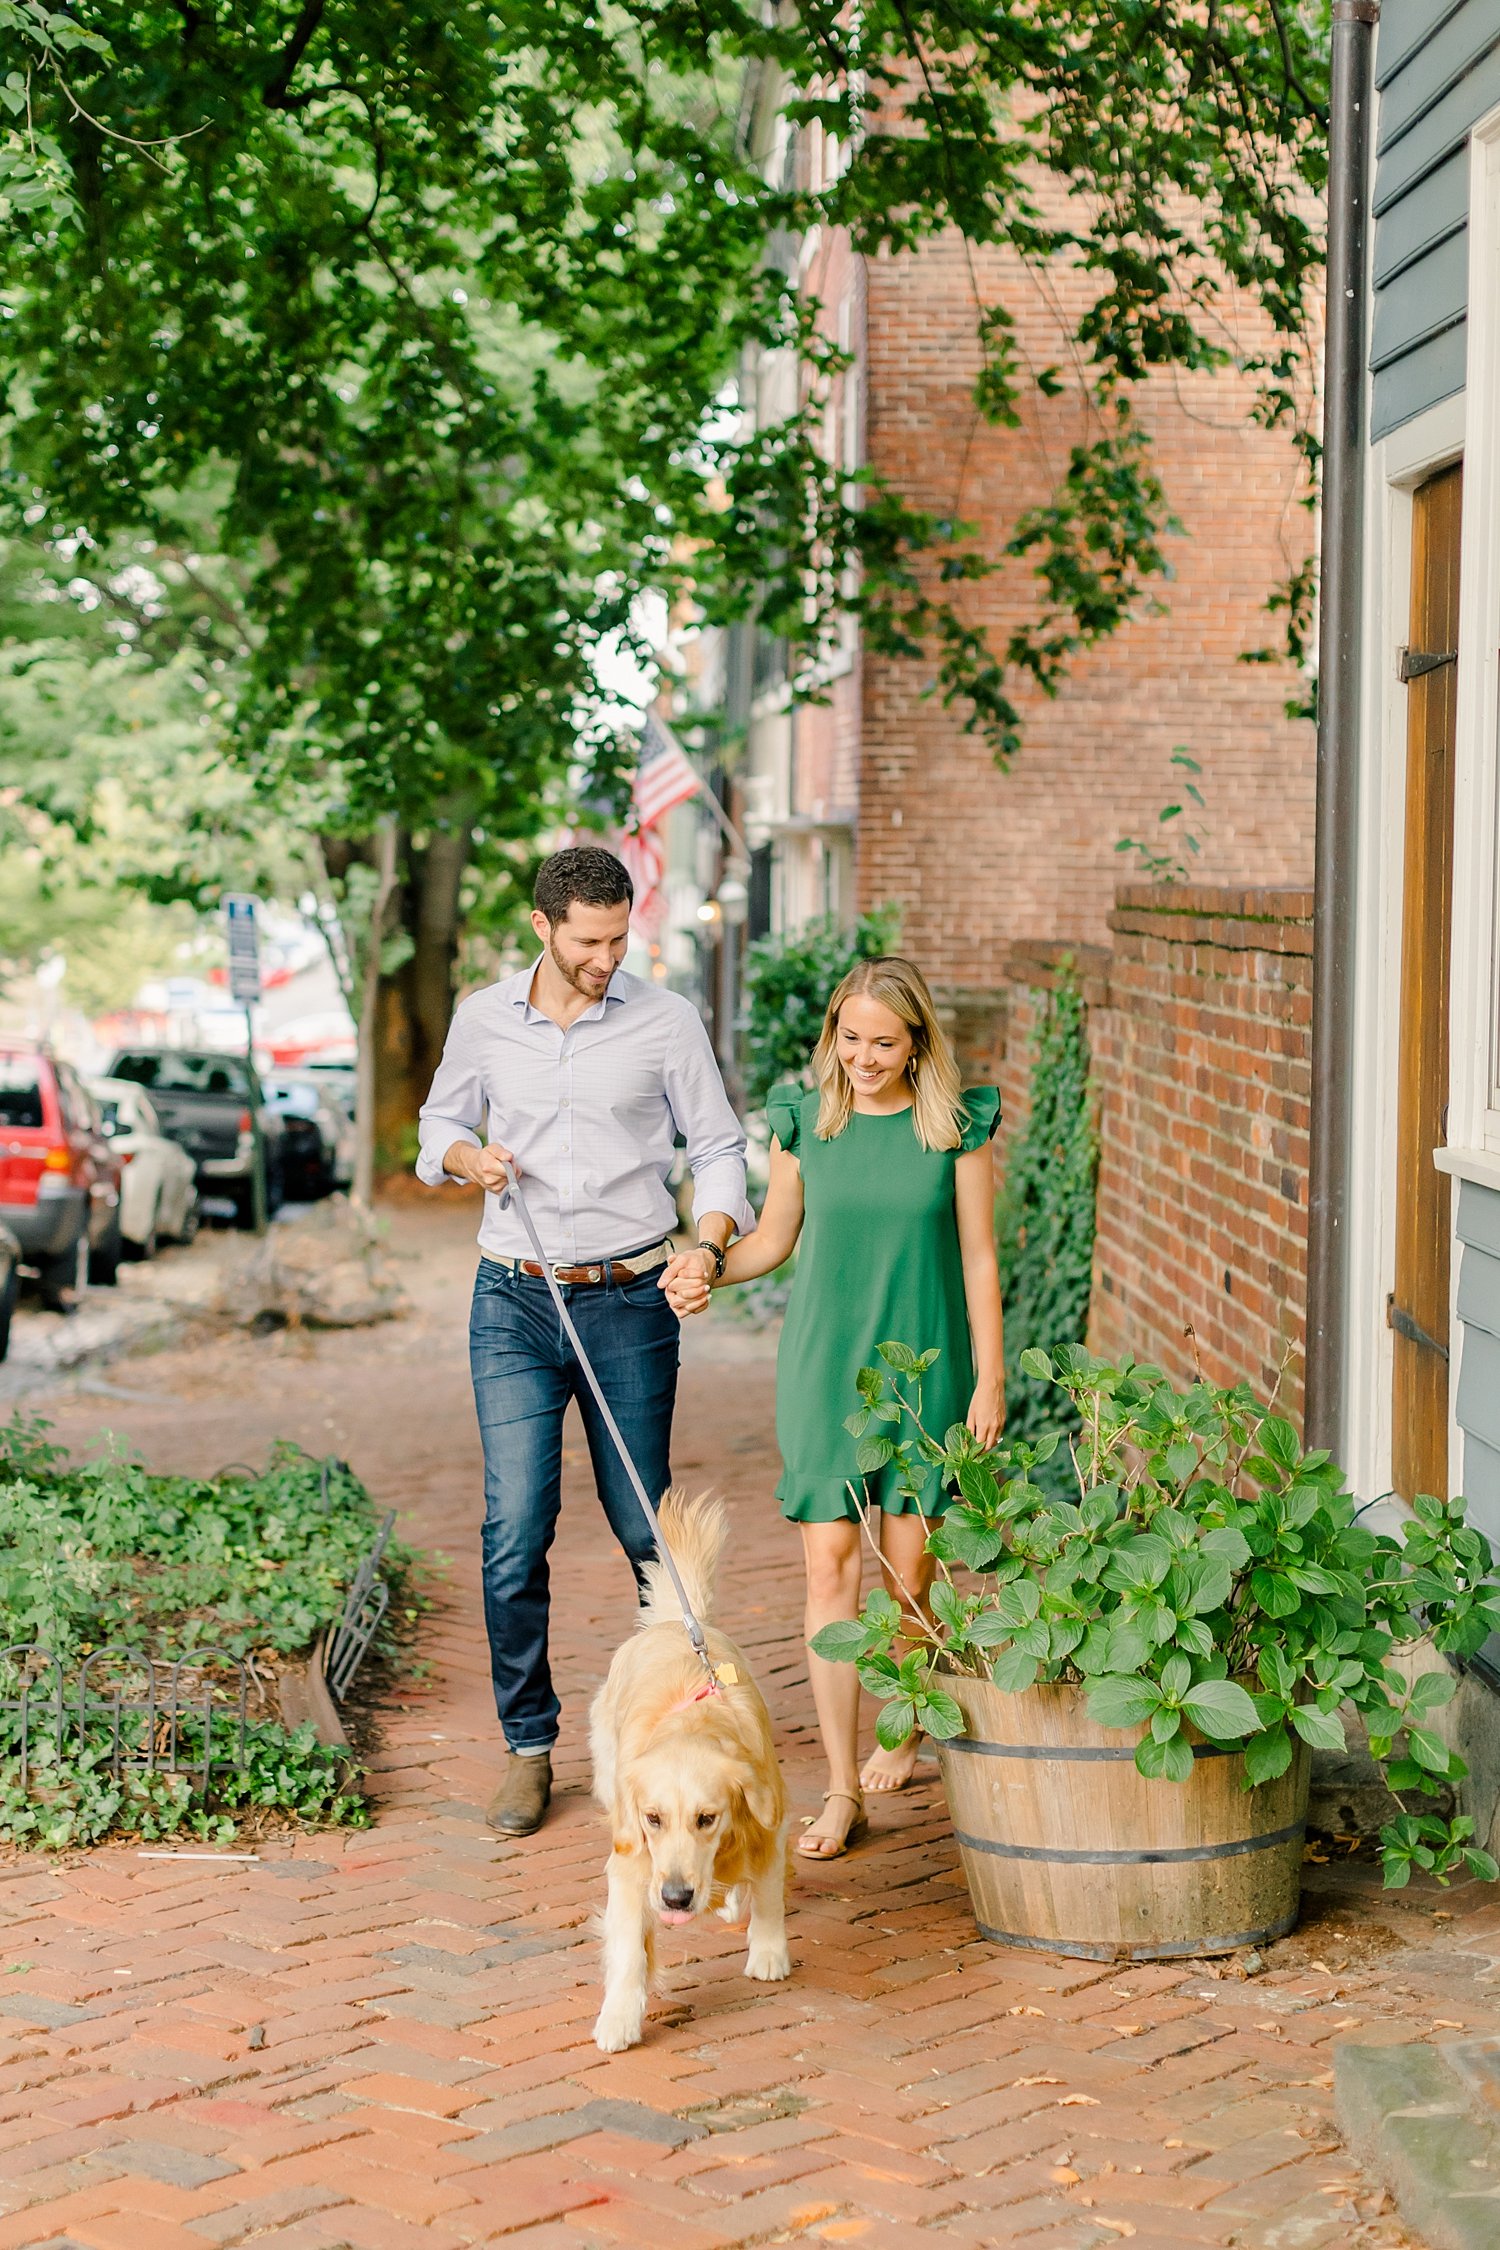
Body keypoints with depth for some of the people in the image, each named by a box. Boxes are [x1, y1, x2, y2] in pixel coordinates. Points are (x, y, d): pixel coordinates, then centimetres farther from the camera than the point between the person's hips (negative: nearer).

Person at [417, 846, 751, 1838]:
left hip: (631, 1301, -1)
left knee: (646, 1526, 6)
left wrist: (708, 1243, -15)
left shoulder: (668, 1021, -2)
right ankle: (528, 1745, 7)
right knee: (515, 1527, -5)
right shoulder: (484, 1018, 4)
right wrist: (467, 1155, -5)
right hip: (515, 1303, 1)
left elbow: (718, 1148, 2)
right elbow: (441, 1120, 18)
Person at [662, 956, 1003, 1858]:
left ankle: (908, 1735, 32)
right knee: (830, 1563, -5)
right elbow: (776, 1236, 11)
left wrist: (990, 1378, -1)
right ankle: (844, 1791, -3)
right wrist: (711, 1272, -8)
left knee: (910, 1565, 5)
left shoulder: (958, 1123, -4)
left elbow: (978, 1259, 0)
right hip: (824, 1365, 1)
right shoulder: (803, 1116, 1)